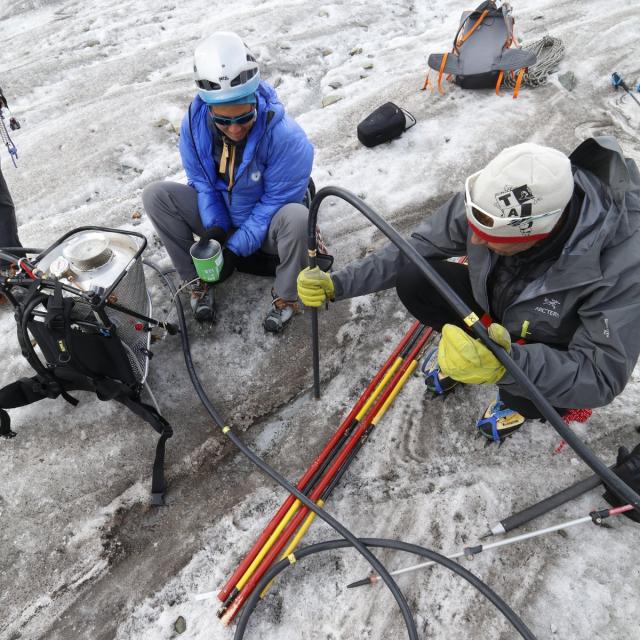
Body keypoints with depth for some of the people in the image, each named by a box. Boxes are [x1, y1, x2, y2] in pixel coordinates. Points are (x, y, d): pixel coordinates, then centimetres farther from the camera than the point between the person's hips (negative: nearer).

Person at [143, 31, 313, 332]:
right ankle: (197, 280, -2)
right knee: (155, 195, -14)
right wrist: (214, 227, -19)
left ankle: (285, 297, -10)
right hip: (220, 218, 4)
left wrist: (237, 247, -23)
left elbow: (276, 201, -23)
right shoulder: (194, 121, -16)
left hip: (266, 223, -3)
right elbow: (201, 180, -4)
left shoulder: (286, 136, -29)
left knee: (296, 217, -38)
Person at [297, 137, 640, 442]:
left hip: (554, 351, -2)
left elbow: (602, 377, -36)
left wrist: (507, 363, -54)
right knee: (411, 280, -20)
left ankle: (520, 401, 4)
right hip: (495, 304, 3)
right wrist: (337, 284, -25)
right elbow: (413, 249, -17)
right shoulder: (491, 201, -28)